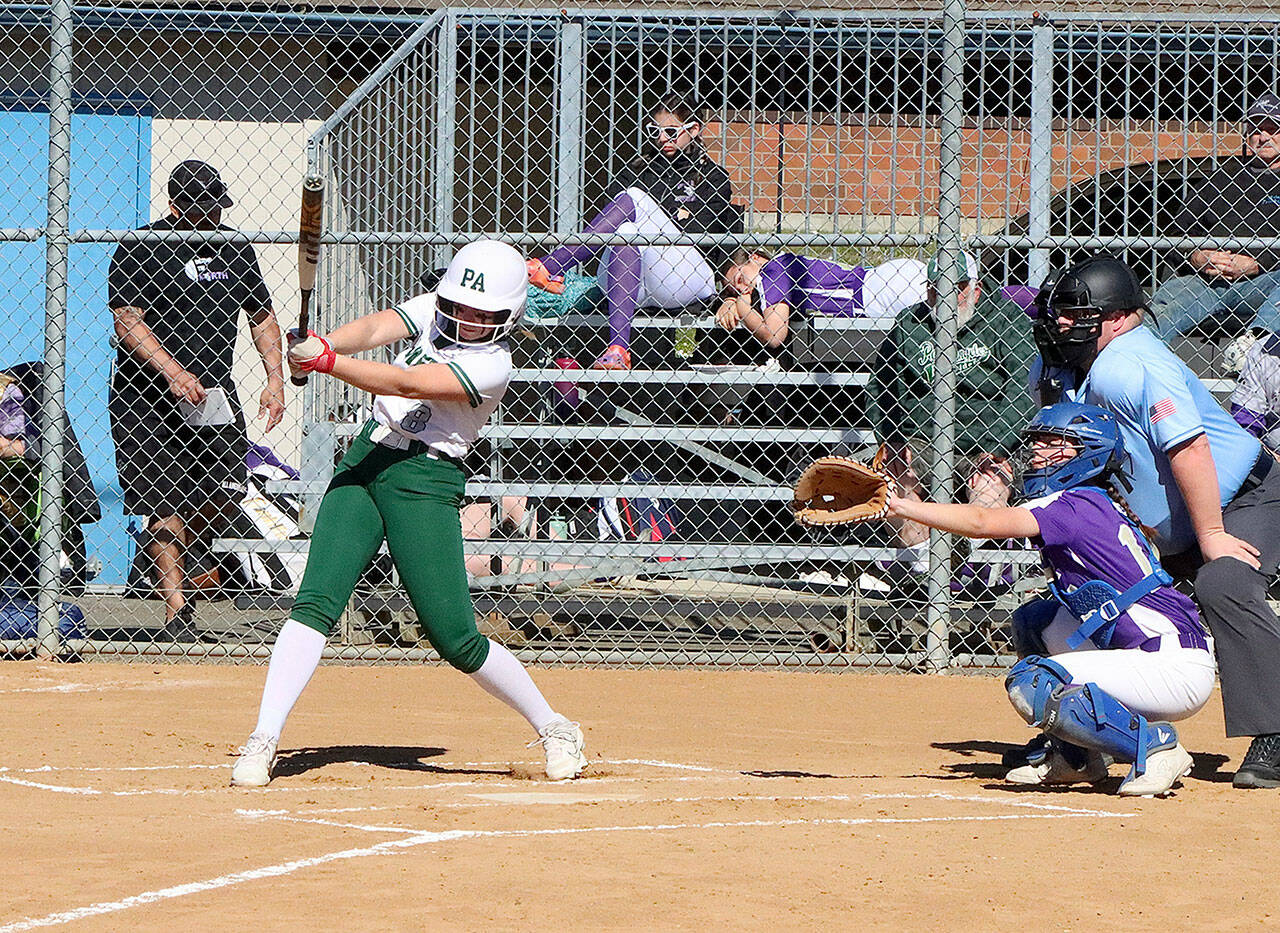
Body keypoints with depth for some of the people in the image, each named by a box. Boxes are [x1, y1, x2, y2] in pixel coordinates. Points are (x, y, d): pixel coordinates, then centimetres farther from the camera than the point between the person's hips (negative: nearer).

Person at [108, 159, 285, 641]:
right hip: (146, 397, -5)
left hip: (214, 392, 5)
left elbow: (262, 316, 19)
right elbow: (127, 321, -12)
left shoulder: (233, 249, 12)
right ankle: (176, 607, -6)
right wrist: (172, 372, -25)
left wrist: (275, 379, 5)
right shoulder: (140, 249, -6)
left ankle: (160, 554, 22)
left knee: (224, 487, -6)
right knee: (164, 503, -9)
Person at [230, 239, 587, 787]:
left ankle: (553, 728, 15)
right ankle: (263, 740, -13)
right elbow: (376, 329, -10)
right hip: (365, 460, 5)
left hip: (424, 483, -5)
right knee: (316, 601, -11)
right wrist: (326, 343, -31)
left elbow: (404, 383, -24)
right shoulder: (435, 310, 7)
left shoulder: (491, 365, -14)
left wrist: (325, 361, -33)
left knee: (455, 637, -5)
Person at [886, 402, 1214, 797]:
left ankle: (1153, 744, -12)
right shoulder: (1100, 506, 15)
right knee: (1036, 620, 21)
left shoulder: (1079, 506, -14)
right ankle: (1074, 758, 23)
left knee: (1031, 685, -20)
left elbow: (982, 523, -23)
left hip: (1181, 671, -10)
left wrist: (898, 504, -22)